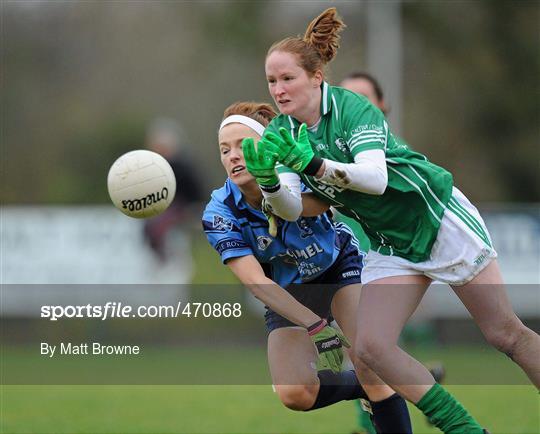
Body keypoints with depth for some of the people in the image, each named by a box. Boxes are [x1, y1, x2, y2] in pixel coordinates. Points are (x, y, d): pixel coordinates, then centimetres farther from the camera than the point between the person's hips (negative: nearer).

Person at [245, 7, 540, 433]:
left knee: (506, 334, -3)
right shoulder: (281, 134, -4)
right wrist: (269, 182, -34)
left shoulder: (352, 107, -20)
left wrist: (314, 163, -48)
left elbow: (375, 178, -35)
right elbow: (293, 210, -13)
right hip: (391, 247, 6)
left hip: (439, 218, -6)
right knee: (371, 346, -11)